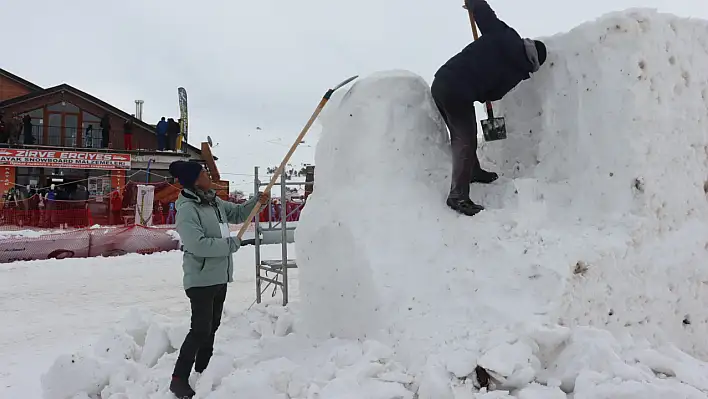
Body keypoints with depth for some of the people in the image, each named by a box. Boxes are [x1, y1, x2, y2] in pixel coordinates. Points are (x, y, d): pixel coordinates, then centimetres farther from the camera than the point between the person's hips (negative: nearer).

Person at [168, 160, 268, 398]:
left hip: (219, 277, 9)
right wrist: (233, 244, -19)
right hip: (201, 280, -9)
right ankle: (179, 379, 7)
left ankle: (202, 370, 37)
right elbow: (199, 245, -28)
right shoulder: (187, 209, -20)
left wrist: (257, 201, 3)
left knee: (212, 327, 19)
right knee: (200, 330, -7)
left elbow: (238, 214, 21)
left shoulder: (214, 202, 6)